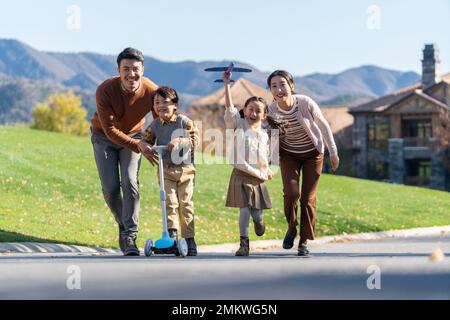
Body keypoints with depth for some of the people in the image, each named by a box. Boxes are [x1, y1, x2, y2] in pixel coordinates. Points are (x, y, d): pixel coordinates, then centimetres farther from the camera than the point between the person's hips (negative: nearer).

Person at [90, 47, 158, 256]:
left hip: (133, 136, 1)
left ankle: (130, 237, -15)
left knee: (130, 183, -17)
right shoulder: (105, 91, -31)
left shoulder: (152, 92, -25)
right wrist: (138, 146, -38)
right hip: (104, 137, -1)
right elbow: (110, 129, -28)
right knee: (110, 188, -7)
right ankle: (123, 223, 21)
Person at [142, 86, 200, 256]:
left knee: (186, 203, 1)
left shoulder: (184, 121, -4)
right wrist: (147, 148, -12)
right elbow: (146, 140, 10)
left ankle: (189, 238, 7)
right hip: (165, 170, 1)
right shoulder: (154, 125, 2)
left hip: (185, 168, -1)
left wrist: (179, 141, -23)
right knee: (170, 201, -12)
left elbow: (195, 139, -9)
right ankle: (171, 231, -6)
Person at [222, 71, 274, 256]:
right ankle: (244, 244, 2)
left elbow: (264, 157, 14)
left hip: (258, 178, 2)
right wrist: (227, 84, -16)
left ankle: (258, 220, 40)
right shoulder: (239, 125, 0)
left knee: (257, 213, 3)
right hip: (241, 175, -2)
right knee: (244, 210, -9)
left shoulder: (263, 135, 6)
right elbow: (229, 108, -11)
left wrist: (267, 171, -1)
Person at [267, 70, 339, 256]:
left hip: (312, 153, -1)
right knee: (291, 193, -18)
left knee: (308, 198, -2)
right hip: (288, 155, 1)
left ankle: (304, 242, 13)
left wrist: (333, 153, -3)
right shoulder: (271, 111, -20)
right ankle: (291, 227, 11)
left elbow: (323, 126, -10)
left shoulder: (306, 103, -26)